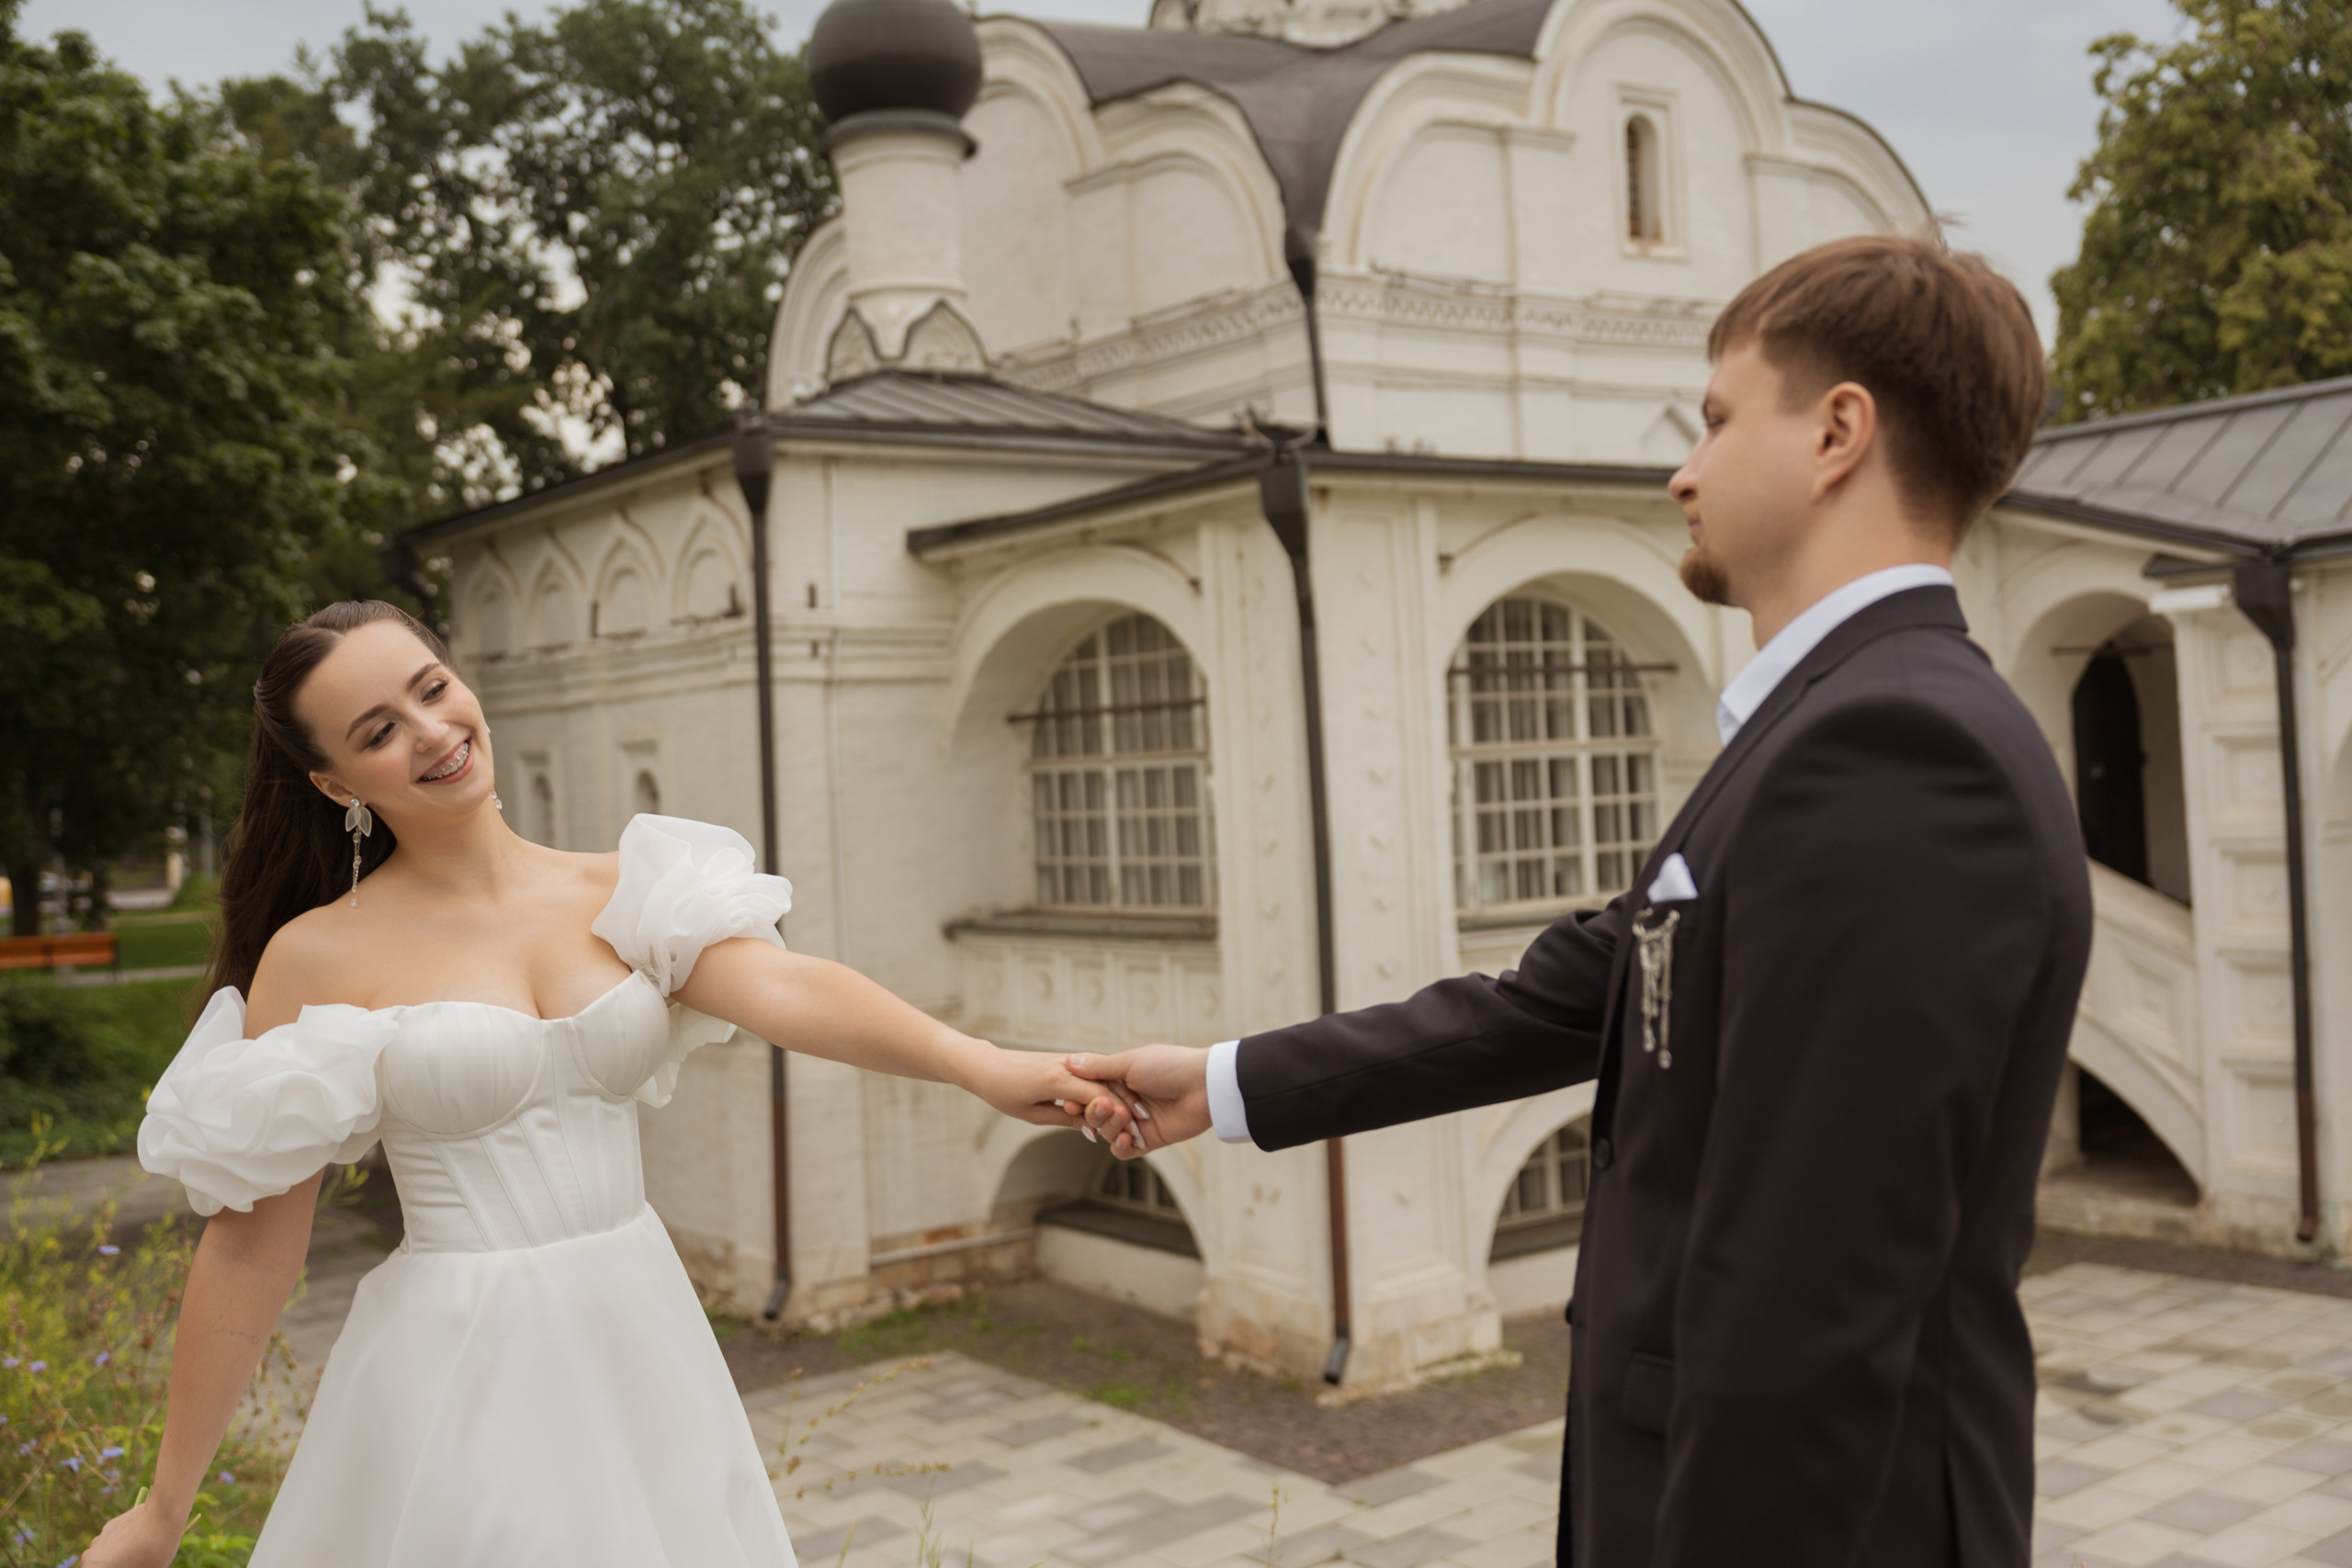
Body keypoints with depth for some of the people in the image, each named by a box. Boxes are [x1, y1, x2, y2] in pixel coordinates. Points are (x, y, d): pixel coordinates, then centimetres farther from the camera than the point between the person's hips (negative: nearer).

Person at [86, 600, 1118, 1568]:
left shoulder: (617, 894, 0)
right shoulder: (317, 956, -8)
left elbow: (783, 988, -17)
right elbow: (250, 1244, -5)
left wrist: (980, 1064, -33)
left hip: (641, 1338, 3)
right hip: (456, 1369, -3)